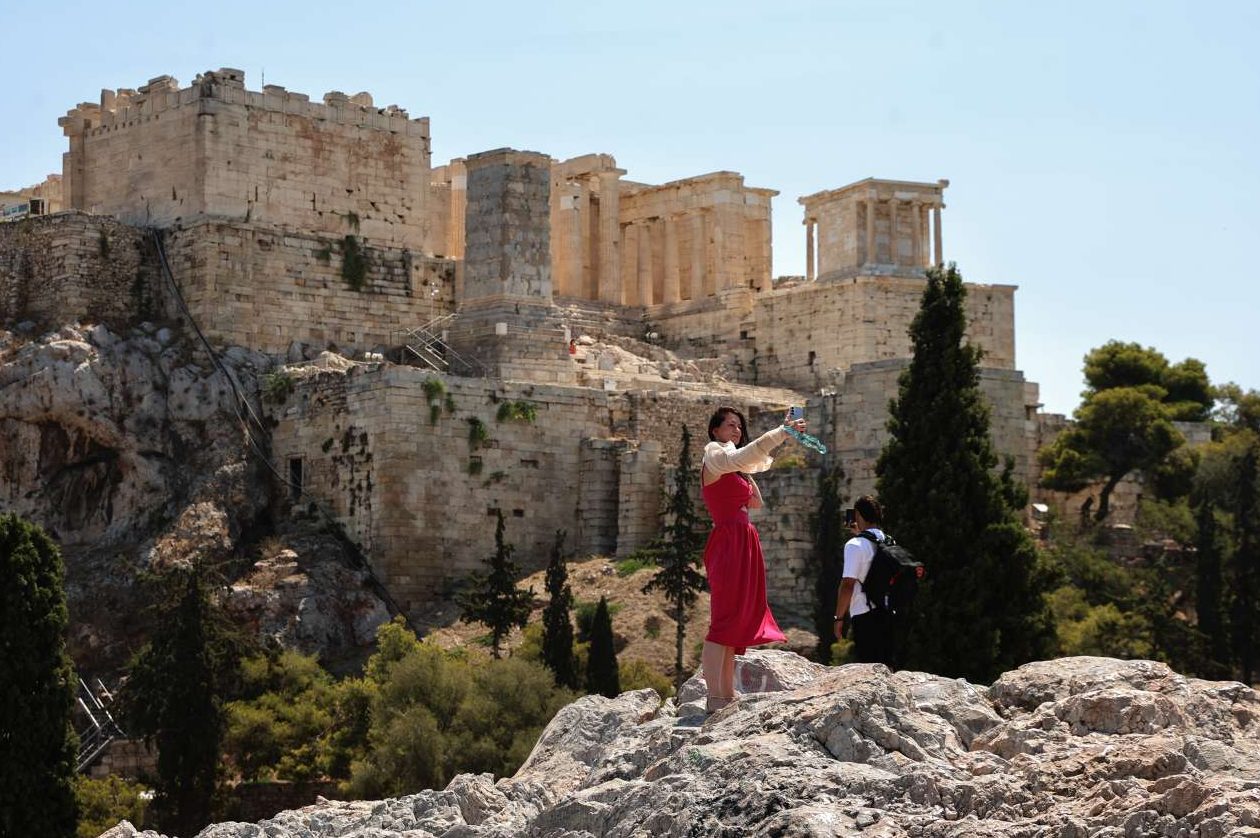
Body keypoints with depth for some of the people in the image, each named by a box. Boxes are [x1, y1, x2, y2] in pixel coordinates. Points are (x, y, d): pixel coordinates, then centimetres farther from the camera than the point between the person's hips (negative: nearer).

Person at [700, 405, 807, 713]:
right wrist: (783, 432, -32)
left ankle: (728, 695, 11)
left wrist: (747, 474, 11)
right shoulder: (714, 456, -4)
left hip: (744, 543, 10)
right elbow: (745, 454, -25)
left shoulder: (733, 464, 24)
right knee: (725, 618, -14)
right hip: (728, 540, -10)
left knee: (740, 618, 9)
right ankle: (714, 698, -17)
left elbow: (756, 502, 22)